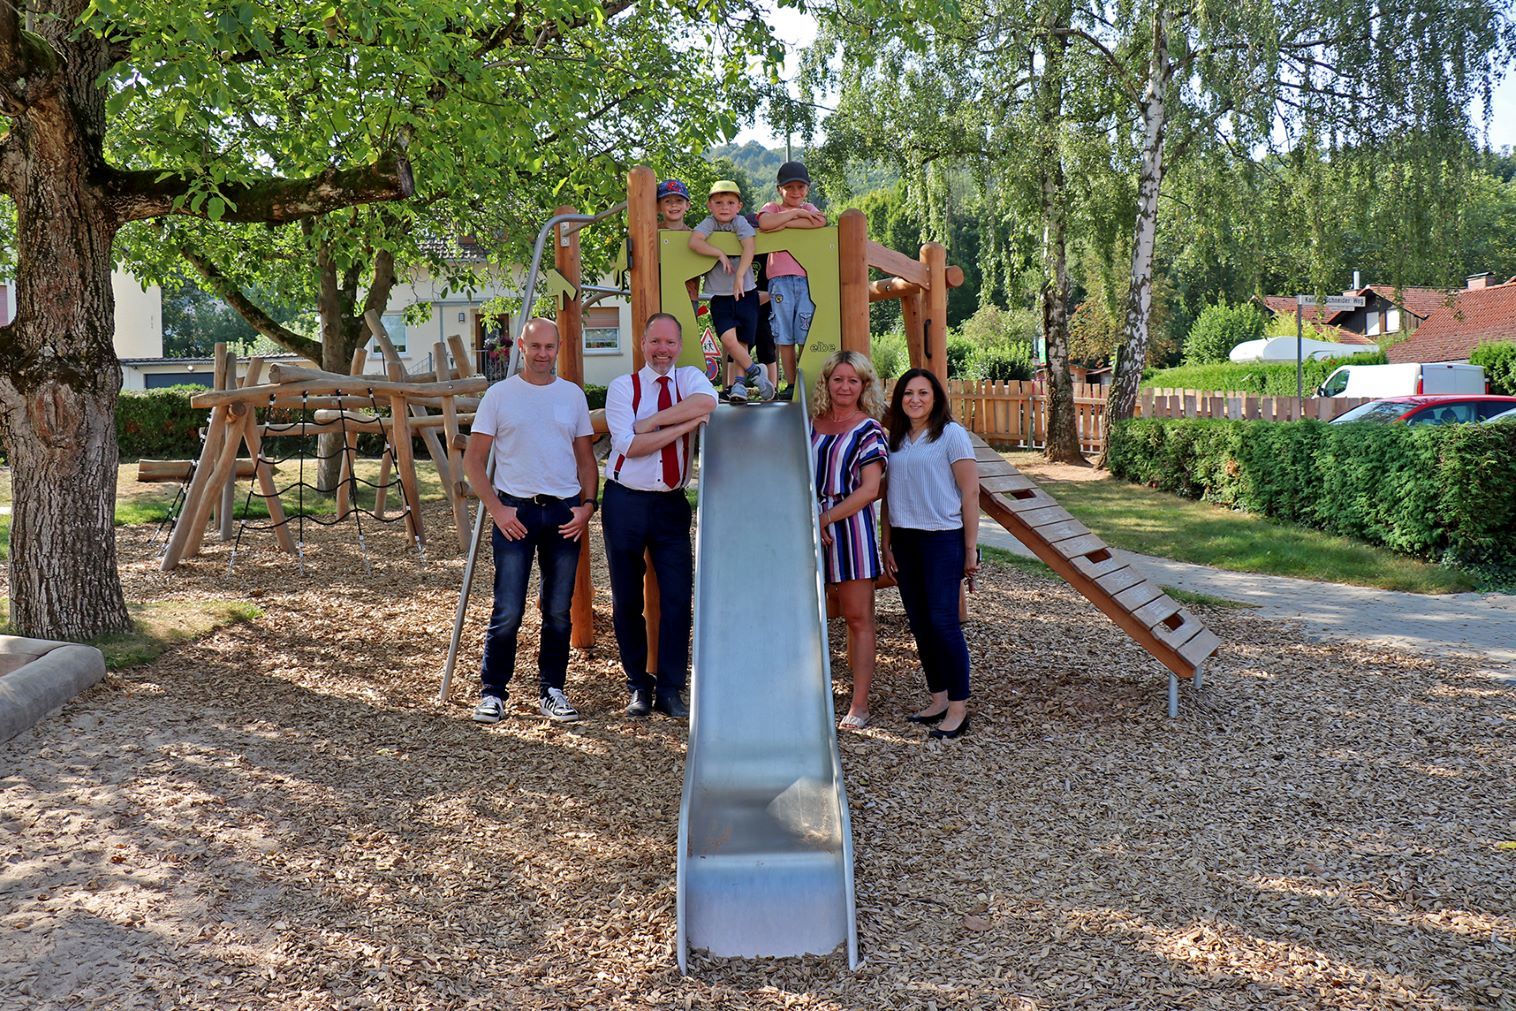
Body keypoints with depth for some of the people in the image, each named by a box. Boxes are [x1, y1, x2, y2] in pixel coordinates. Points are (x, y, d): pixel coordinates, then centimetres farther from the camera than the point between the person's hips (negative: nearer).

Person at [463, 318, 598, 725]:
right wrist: (496, 509, -7)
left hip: (565, 512, 3)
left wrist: (586, 504, 1)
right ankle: (492, 692, 10)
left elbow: (585, 458, 15)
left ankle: (552, 690, 19)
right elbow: (473, 459, 2)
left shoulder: (573, 394, 10)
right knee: (507, 612, -3)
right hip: (515, 511, -3)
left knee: (559, 611, 8)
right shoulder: (499, 395, 2)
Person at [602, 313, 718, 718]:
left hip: (671, 504, 1)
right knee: (626, 601, 7)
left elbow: (707, 402, -21)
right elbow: (629, 444, -14)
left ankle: (670, 690, 9)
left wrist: (651, 422, -20)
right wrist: (684, 425, -16)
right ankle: (638, 686, 21)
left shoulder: (689, 378, 5)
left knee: (678, 599, -2)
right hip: (625, 502, -1)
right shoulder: (623, 386, 0)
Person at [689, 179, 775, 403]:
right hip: (719, 294, 0)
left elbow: (749, 247, -18)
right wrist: (720, 253, -22)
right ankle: (756, 372, 0)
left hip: (745, 292, 0)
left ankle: (739, 384, 11)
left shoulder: (740, 222, -3)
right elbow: (694, 242, -18)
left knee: (743, 341, 1)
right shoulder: (710, 223, -1)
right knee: (728, 338, -16)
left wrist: (739, 276, -27)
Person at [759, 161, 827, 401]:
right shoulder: (772, 208, 10)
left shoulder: (809, 208, 14)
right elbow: (764, 223, -15)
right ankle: (790, 384, 8)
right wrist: (796, 214, -9)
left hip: (807, 276, 0)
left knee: (806, 335, -1)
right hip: (780, 277, 0)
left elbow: (820, 222, -11)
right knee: (784, 336, 2)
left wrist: (783, 224, -10)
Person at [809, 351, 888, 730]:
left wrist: (825, 518, -14)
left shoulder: (869, 429, -1)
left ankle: (860, 704, 5)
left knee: (858, 618, 0)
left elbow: (869, 490, -9)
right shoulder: (810, 423, 11)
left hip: (849, 523, -4)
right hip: (810, 524, 4)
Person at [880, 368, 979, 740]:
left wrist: (970, 549, -9)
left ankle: (958, 707, 2)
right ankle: (938, 699, 20)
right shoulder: (895, 440, 12)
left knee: (943, 622, -8)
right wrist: (886, 545, 7)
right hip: (905, 541, 6)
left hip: (942, 538, -6)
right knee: (919, 624, 9)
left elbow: (970, 492, -7)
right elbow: (889, 496, 14)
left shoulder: (951, 434, -5)